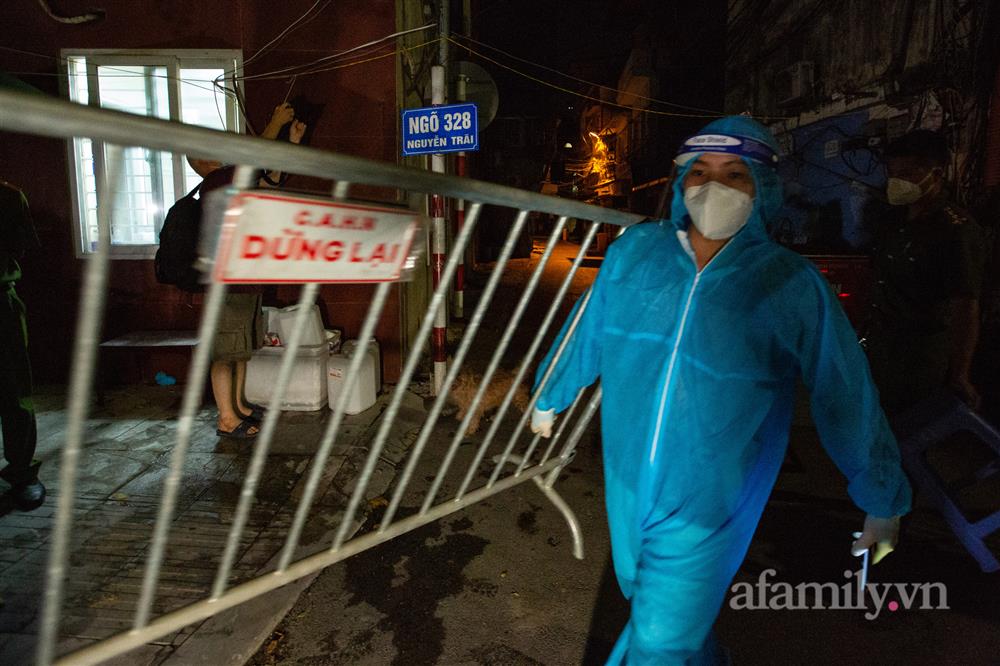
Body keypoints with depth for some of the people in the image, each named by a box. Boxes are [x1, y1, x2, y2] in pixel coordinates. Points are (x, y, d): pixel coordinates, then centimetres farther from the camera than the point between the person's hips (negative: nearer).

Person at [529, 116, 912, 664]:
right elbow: (586, 334, 6)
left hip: (707, 509, -4)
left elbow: (847, 400, -5)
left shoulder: (792, 287, -16)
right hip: (628, 487, 4)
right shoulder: (635, 251, -8)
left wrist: (882, 501, 5)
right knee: (653, 608, 28)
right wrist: (549, 397, 19)